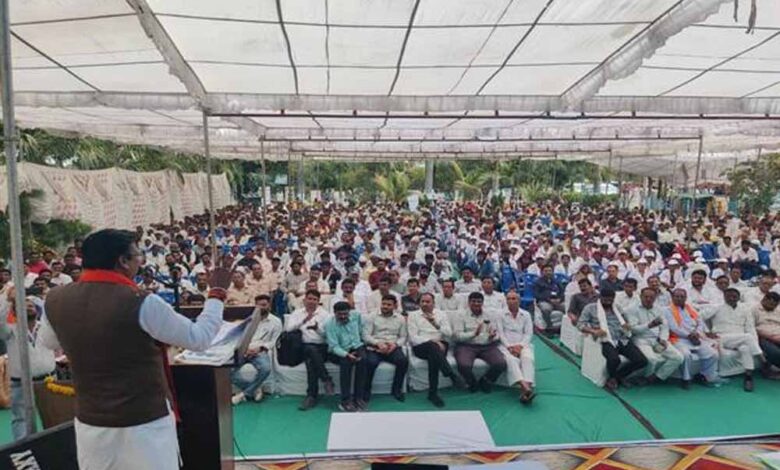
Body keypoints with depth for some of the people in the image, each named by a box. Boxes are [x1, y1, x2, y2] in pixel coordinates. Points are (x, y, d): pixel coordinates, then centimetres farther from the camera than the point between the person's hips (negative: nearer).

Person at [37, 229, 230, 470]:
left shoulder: (56, 300, -5)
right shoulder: (142, 303, -22)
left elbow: (47, 342, 17)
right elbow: (199, 338, -11)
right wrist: (217, 292, -1)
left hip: (89, 421, 5)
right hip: (145, 423, -5)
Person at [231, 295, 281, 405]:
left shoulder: (276, 321, 9)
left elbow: (274, 342, 2)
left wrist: (260, 348, -15)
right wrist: (245, 348, -11)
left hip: (260, 352, -3)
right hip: (245, 350, 3)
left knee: (265, 368, -35)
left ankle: (244, 393, -15)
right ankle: (255, 389, -3)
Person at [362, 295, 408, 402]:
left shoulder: (400, 319, 13)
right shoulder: (371, 317, 5)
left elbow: (403, 337, 11)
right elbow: (366, 335, -2)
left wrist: (395, 344, -11)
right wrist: (378, 343, -18)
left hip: (393, 347, 2)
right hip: (374, 347, -2)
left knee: (403, 361, -27)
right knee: (371, 362, -33)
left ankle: (396, 389, -5)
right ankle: (366, 390, -9)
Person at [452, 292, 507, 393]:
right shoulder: (462, 316, 6)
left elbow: (496, 333, 11)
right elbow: (457, 335, -6)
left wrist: (493, 336, -14)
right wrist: (474, 333, -20)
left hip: (487, 346, 3)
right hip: (467, 346, -3)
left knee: (501, 364, -24)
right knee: (464, 365, -34)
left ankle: (485, 381, 5)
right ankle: (472, 383, 2)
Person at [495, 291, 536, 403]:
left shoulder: (526, 315, 14)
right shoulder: (500, 315, 9)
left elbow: (529, 333, 6)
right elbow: (500, 333, 1)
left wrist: (520, 345, -11)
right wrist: (510, 346, -12)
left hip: (522, 345, 2)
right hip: (506, 345, -1)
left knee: (528, 358, -32)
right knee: (511, 359, -34)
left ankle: (525, 390, -48)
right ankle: (525, 387, -53)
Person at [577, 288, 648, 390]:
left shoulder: (618, 307, 21)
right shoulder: (590, 308, 7)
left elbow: (626, 321, 27)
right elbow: (580, 324, 0)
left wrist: (628, 325, 1)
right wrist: (593, 331, -19)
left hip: (624, 340, 5)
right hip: (607, 341, -5)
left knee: (642, 360, -17)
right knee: (614, 359, -36)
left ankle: (619, 375, 10)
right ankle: (612, 378, 2)